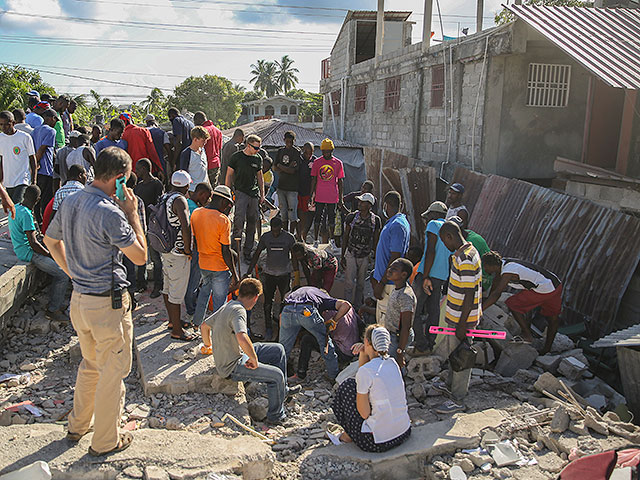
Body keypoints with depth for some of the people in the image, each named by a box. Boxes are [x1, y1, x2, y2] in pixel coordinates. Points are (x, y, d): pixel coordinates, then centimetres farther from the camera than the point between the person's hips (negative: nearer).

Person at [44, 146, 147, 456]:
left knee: (91, 364, 26)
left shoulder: (70, 202, 3)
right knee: (112, 372, 8)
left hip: (79, 299, 9)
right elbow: (140, 256, -16)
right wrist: (132, 213, -10)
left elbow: (50, 240, 18)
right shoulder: (110, 213, -24)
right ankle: (105, 442, 23)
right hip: (108, 303, -8)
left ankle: (77, 425, 42)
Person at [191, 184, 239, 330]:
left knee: (204, 291, 29)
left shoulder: (195, 213, -3)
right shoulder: (223, 220, -22)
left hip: (203, 264, 7)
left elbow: (195, 238, 9)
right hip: (220, 268, -7)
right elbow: (226, 251, -20)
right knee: (219, 301, 7)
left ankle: (197, 322, 43)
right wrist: (234, 274, -11)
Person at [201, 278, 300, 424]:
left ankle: (282, 390, 27)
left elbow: (204, 326, 18)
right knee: (277, 375, -15)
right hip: (232, 367, -10)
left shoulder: (227, 307, 4)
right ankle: (276, 417, 3)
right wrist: (254, 359, -27)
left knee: (278, 349, 13)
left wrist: (208, 345, 37)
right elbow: (242, 338, -43)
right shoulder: (238, 311, -25)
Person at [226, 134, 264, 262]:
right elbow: (229, 175, 3)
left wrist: (262, 194, 15)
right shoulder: (236, 157, -1)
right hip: (241, 192, -4)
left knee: (252, 223, 5)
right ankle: (236, 250, -6)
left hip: (254, 194, 4)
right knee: (239, 220, -16)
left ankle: (247, 252, 14)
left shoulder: (258, 159, 12)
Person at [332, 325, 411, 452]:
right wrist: (363, 354, 6)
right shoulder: (393, 363, 2)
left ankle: (349, 435, 19)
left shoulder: (365, 371, -18)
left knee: (347, 387, 6)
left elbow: (364, 413, -12)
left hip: (378, 442, -7)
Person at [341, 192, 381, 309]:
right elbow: (345, 237, 0)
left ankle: (357, 307, 26)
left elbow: (375, 240, 4)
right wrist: (342, 256, 0)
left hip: (365, 257, 1)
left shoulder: (376, 220, -6)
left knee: (361, 284, 12)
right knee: (349, 283, -2)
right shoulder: (352, 217, -6)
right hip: (351, 255, -1)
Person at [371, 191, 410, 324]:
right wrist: (376, 275, 22)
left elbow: (395, 259, -24)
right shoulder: (397, 222, 12)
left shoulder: (397, 226, -21)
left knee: (384, 320, -3)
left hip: (389, 283, -10)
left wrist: (381, 284, -22)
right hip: (383, 277, 10)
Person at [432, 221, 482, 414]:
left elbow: (470, 296, -27)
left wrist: (462, 326, -22)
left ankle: (458, 400, 18)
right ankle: (451, 385, 42)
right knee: (453, 353, 24)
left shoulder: (466, 260, -27)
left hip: (463, 318, -10)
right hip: (456, 316, 10)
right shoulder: (465, 252, 6)